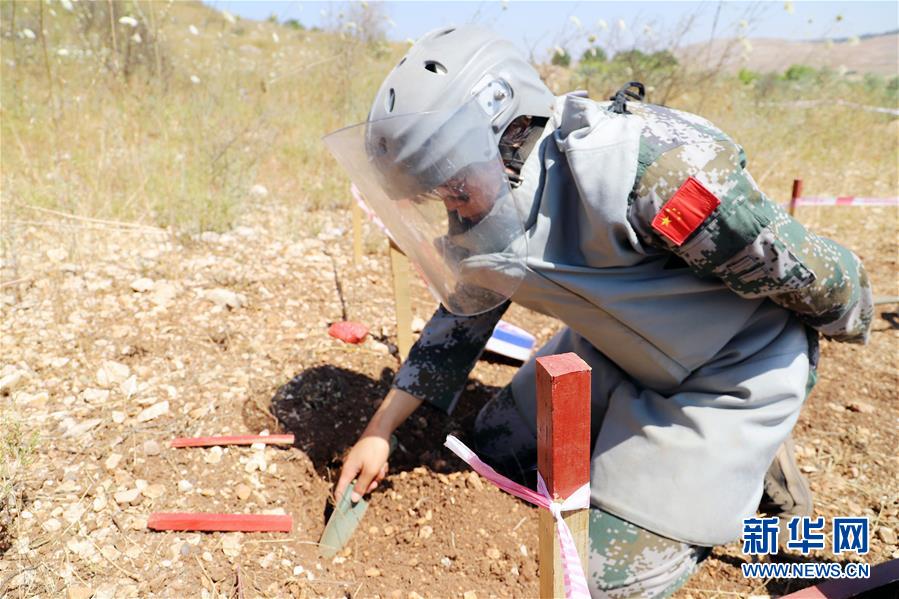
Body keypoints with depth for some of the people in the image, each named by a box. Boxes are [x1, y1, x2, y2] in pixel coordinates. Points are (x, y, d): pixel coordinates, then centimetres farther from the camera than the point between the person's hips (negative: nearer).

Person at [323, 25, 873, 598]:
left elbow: (807, 273, -24)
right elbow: (460, 322, 4)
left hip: (730, 374, -6)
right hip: (616, 351, 7)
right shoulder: (485, 218, -10)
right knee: (499, 446, 12)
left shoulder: (649, 165, -37)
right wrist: (379, 432, 3)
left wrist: (846, 322, -2)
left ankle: (750, 466, 15)